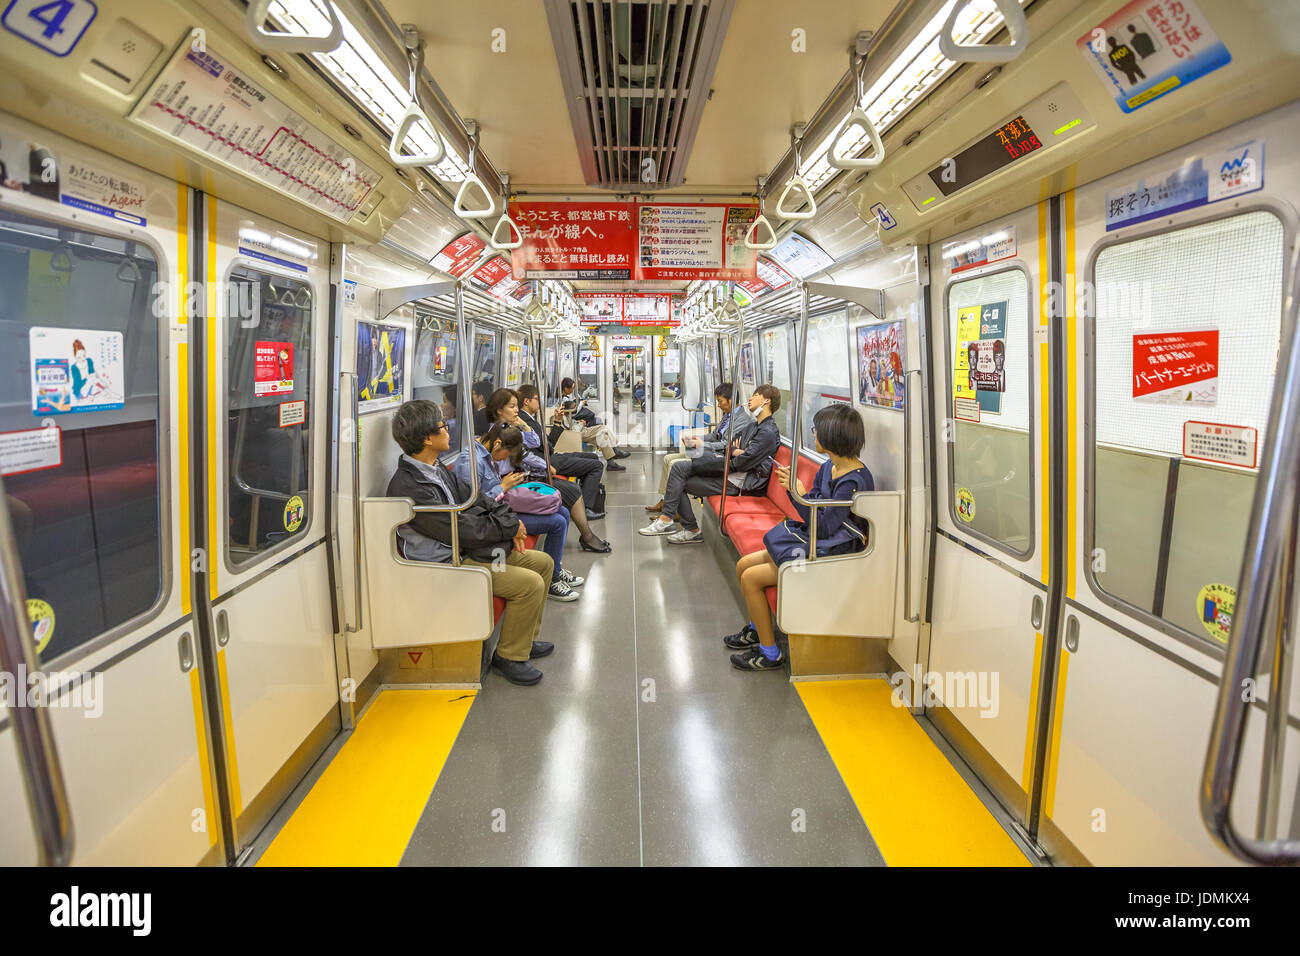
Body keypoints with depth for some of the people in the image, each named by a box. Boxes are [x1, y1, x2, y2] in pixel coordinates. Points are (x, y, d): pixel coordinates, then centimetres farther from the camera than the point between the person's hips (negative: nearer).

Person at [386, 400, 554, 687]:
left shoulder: (436, 468, 8)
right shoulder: (407, 487, -23)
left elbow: (473, 499, 13)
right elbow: (461, 529, -24)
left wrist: (509, 524, -3)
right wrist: (509, 526, -11)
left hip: (467, 549, 10)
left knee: (543, 562, 10)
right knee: (530, 583, -21)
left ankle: (524, 639, 22)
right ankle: (509, 656, -1)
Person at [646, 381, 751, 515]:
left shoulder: (743, 419, -17)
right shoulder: (728, 415, 14)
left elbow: (726, 445, -22)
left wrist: (700, 444, -18)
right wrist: (695, 438, 3)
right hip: (710, 452, 11)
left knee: (675, 464, -20)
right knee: (668, 458, 8)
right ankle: (664, 501, 13)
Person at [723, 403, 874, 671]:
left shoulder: (853, 480, -23)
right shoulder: (829, 466, 5)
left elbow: (824, 527, -23)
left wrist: (800, 494, -19)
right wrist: (794, 486, -5)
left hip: (830, 554, -10)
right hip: (812, 540, 10)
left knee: (751, 578, -14)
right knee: (743, 565, 9)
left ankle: (769, 654, 1)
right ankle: (756, 628, 29)